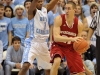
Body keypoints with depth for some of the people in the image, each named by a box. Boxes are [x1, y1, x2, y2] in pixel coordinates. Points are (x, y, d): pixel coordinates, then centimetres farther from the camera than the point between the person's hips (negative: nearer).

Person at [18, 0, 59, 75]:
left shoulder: (45, 9, 9)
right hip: (33, 42, -7)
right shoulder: (33, 11, -9)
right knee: (26, 65, -24)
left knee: (49, 68, 18)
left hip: (43, 43, 7)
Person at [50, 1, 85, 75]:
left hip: (71, 47, 3)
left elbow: (78, 41, 0)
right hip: (58, 45, -3)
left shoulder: (79, 24, -13)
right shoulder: (59, 19, -22)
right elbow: (56, 37, -30)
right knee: (56, 62, -34)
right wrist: (71, 39, -43)